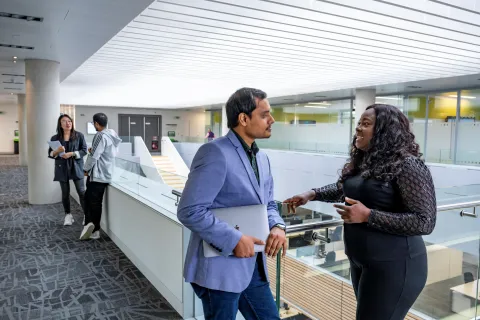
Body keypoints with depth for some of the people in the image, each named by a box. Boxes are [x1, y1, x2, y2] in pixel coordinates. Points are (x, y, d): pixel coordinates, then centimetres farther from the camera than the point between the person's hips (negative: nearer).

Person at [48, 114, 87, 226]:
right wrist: (57, 151, -17)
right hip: (62, 169, 2)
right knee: (65, 193, 9)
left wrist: (72, 154, -17)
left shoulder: (79, 135, -1)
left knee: (81, 191, -3)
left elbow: (84, 150, -3)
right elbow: (50, 154, 5)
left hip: (76, 167, -2)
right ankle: (68, 215, 23)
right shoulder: (55, 138, 3)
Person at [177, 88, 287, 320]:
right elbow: (190, 211, -23)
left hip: (253, 266, 8)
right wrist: (234, 239, -22)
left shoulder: (262, 158, 10)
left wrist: (277, 226, -4)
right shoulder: (215, 152, -18)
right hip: (221, 268, -8)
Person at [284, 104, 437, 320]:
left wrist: (368, 215, -25)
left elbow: (425, 222, -21)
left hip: (392, 266, -8)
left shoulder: (406, 165, -18)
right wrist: (312, 194, 9)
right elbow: (343, 189, 24)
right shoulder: (362, 161, 6)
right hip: (360, 260, 8)